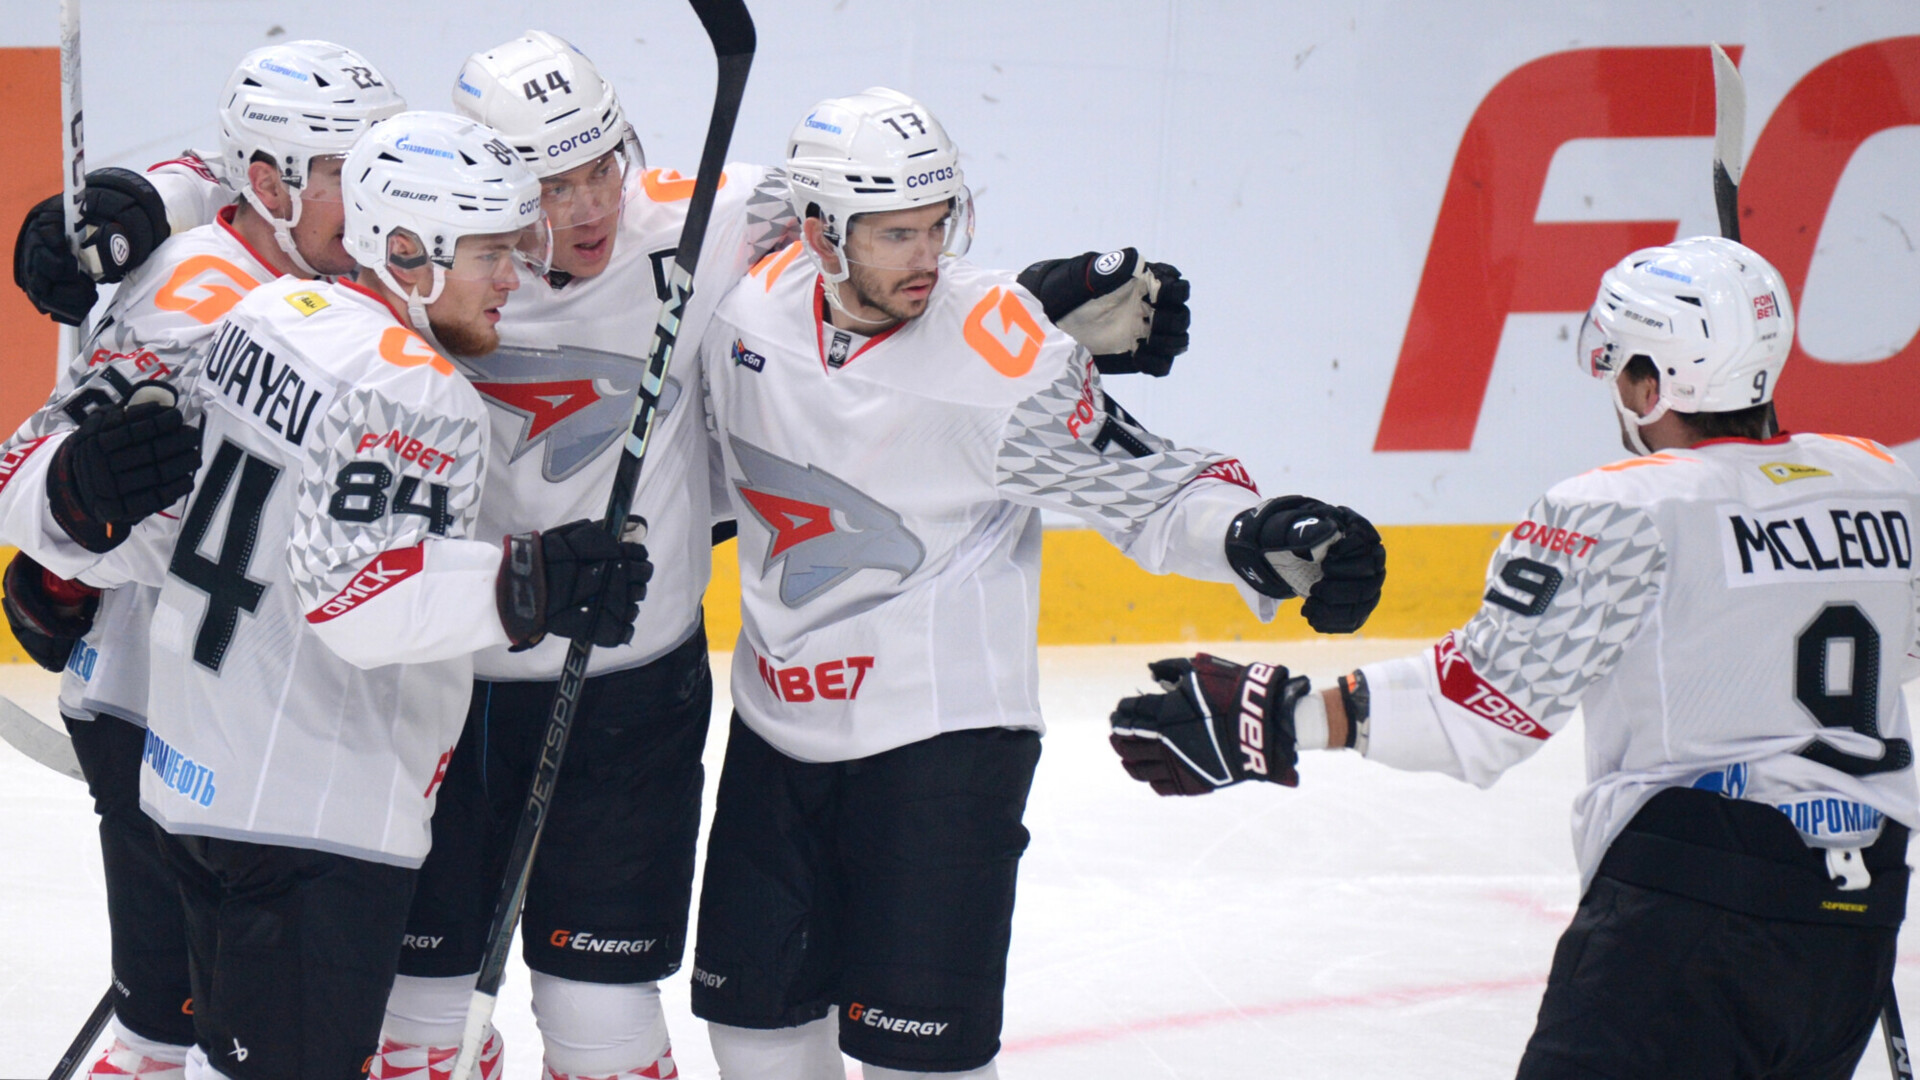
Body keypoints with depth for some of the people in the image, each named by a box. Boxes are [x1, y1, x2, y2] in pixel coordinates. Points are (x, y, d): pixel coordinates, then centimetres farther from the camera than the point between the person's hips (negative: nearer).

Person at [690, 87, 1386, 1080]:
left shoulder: (1003, 356, -19)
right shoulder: (752, 308, -4)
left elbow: (1139, 484, -17)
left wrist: (1255, 534, -34)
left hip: (941, 730, -5)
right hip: (780, 721, 5)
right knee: (753, 998, 14)